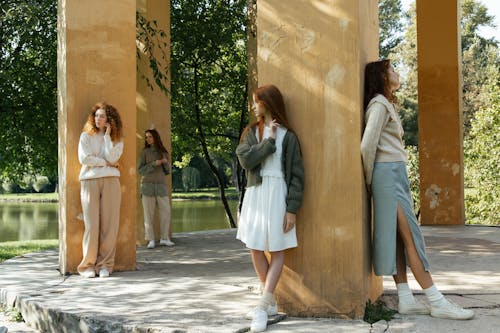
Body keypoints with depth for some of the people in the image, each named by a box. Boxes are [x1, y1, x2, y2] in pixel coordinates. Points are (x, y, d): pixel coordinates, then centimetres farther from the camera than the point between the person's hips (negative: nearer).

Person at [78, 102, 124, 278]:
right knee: (92, 224, -6)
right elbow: (84, 158, -4)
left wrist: (107, 135, -2)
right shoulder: (86, 136, 9)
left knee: (109, 223, -3)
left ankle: (105, 264, 2)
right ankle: (87, 265, 0)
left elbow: (112, 157, -5)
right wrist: (106, 163, -3)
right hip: (90, 181, -1)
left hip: (110, 181, 2)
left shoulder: (117, 139, 13)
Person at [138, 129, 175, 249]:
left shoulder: (164, 152, 13)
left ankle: (164, 238, 9)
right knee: (148, 214, -2)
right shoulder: (145, 152, 5)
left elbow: (167, 172, 14)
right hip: (148, 186, -3)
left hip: (161, 186, 3)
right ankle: (151, 240, 1)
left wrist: (166, 163, -6)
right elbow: (140, 170, -2)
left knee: (166, 212, -1)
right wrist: (154, 164, -11)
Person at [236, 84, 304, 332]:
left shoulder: (288, 136, -1)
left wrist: (292, 208, -11)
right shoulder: (251, 132, 11)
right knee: (255, 248, 6)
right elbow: (245, 159, -6)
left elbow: (296, 174, -5)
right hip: (254, 194, 5)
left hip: (277, 194, -5)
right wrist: (270, 142, -10)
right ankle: (270, 302, 19)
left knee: (277, 251, -4)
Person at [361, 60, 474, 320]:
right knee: (411, 235, -9)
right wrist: (369, 180, -9)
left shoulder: (386, 104, 20)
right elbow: (367, 145, -18)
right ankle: (437, 302, -8)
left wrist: (372, 179, 9)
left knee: (399, 238, 6)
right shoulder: (379, 105, -10)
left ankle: (406, 299, 7)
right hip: (388, 173, -9)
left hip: (396, 173, 9)